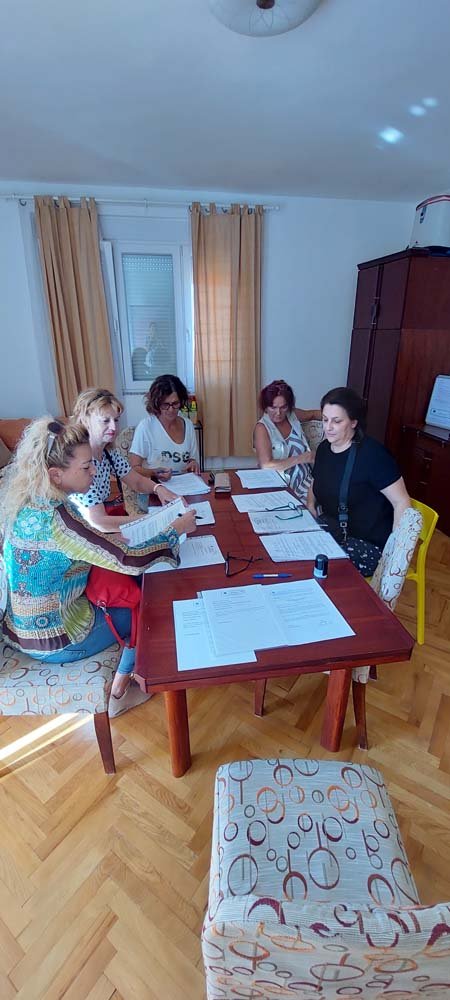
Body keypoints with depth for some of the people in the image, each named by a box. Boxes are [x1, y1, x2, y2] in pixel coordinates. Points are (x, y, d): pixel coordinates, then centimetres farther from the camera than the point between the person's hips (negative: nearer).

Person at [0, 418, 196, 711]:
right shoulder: (55, 519, -32)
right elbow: (132, 562, -32)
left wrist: (109, 541, -2)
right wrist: (177, 528, -19)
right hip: (53, 642, -7)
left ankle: (121, 685, 32)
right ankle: (119, 693, 29)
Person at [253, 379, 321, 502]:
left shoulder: (292, 415, 3)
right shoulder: (262, 428, -13)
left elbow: (313, 414, 26)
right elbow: (266, 465, -23)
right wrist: (300, 458, -17)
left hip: (304, 480, 5)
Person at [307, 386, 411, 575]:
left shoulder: (372, 453, -17)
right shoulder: (324, 448, 5)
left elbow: (402, 502, -16)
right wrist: (311, 507, 0)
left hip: (369, 545, -6)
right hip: (332, 532, 7)